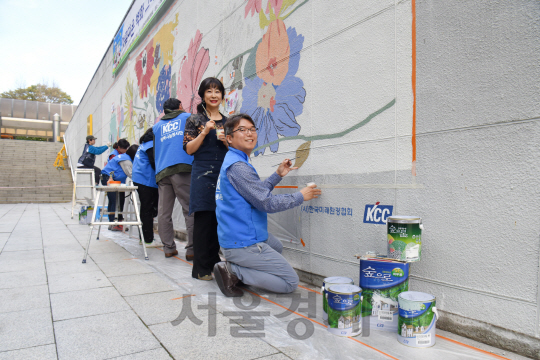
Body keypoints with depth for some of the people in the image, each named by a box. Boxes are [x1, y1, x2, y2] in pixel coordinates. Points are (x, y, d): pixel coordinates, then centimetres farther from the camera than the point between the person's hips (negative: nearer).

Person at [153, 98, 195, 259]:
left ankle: (168, 248, 10)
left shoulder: (157, 126, 24)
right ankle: (192, 249, -9)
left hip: (162, 172, 5)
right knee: (190, 209, -5)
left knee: (164, 212, 7)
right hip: (182, 168, -4)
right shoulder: (188, 117, 14)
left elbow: (153, 151, 24)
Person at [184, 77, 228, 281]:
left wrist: (226, 141, -2)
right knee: (203, 220, -5)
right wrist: (204, 132, -11)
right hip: (203, 174, -3)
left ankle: (214, 263, 15)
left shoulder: (227, 122, 17)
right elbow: (188, 149, -1)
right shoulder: (195, 119, 6)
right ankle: (201, 269, 4)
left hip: (223, 175, 4)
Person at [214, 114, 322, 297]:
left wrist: (278, 175, 14)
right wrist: (301, 196, -6)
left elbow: (257, 192, 18)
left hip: (232, 236, 10)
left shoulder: (231, 161, 12)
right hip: (242, 244, -10)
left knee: (277, 246, 35)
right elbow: (267, 203, -19)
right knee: (291, 282, -2)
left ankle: (234, 267, 14)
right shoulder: (237, 166, -20)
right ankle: (233, 271, -7)